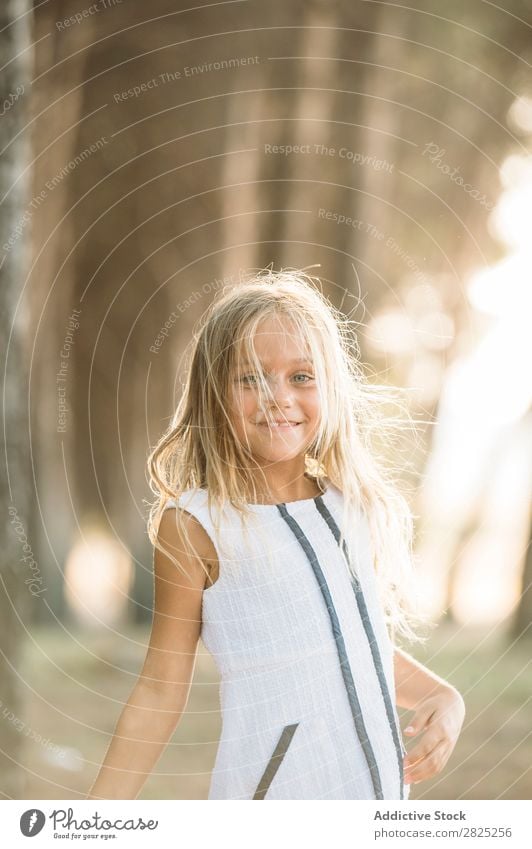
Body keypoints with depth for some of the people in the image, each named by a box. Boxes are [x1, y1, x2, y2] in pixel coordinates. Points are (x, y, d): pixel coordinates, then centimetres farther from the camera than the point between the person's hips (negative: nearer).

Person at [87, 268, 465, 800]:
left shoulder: (359, 507, 6)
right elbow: (162, 690, -5)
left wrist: (443, 698, 3)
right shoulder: (197, 525, -9)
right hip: (270, 792, -5)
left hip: (384, 787, 5)